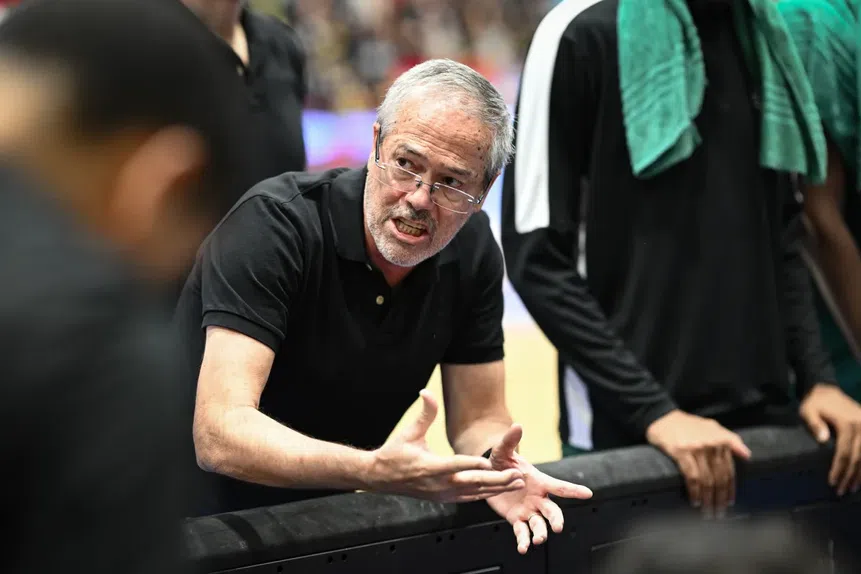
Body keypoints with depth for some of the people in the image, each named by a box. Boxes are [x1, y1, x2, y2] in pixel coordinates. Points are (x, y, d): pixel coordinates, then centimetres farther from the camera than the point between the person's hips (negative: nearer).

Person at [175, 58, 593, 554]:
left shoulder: (472, 250, -5)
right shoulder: (275, 224, -23)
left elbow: (478, 418, 3)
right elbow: (220, 435, -31)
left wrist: (495, 468, -20)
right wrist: (375, 472, -44)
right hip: (203, 516, -5)